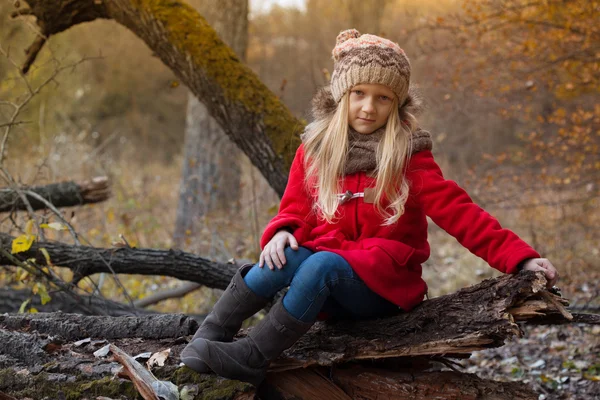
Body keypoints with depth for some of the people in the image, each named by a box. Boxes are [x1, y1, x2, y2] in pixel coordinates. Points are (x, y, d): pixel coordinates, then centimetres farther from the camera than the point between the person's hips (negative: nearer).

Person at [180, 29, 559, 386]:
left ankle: (253, 357, -31)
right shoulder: (315, 149, 6)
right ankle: (210, 337, -24)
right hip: (327, 284, 3)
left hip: (382, 286, -2)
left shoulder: (409, 156, -4)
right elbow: (296, 209, 7)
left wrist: (519, 256, -24)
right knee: (286, 257, -31)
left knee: (323, 264, -33)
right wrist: (283, 233, -18)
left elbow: (457, 210, -12)